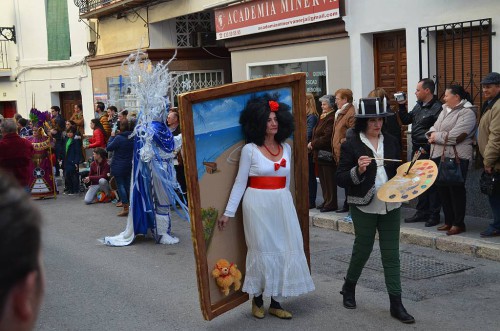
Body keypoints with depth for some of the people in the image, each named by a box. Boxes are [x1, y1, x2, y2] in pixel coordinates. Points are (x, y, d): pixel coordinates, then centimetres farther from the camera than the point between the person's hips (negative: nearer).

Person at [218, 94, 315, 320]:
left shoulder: (286, 148, 7)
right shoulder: (250, 149, -6)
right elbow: (240, 183, -5)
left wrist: (284, 203, 16)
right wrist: (228, 212, -8)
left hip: (282, 204, 5)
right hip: (258, 205, -5)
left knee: (284, 250, 5)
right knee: (261, 250, 4)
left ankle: (275, 302, 16)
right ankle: (257, 300, 22)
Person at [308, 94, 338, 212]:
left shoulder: (331, 119, -16)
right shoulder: (323, 117, 16)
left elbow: (326, 138, -21)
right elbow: (317, 134, 20)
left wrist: (313, 144, -11)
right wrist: (312, 143, 4)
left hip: (327, 154, -10)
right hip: (320, 153, 10)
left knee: (329, 180, -3)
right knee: (323, 179, 13)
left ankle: (331, 203, 3)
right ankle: (326, 201, 21)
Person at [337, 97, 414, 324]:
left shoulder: (391, 142, 6)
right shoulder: (351, 145, -7)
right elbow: (341, 179, -9)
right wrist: (358, 170, -26)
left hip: (391, 206, 4)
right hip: (364, 207, -3)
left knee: (391, 254, 4)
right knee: (362, 250, 10)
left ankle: (396, 304, 9)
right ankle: (349, 288, 36)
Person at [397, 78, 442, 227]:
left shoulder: (437, 108, -16)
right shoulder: (418, 106, 13)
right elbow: (406, 120, 22)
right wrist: (401, 106, 10)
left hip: (428, 150, -9)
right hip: (416, 149, 9)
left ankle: (434, 215, 9)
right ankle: (422, 212, 26)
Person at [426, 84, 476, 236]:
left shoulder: (467, 113, -10)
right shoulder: (445, 110, 18)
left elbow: (455, 136, -19)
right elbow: (435, 127, 15)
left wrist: (436, 137, -9)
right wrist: (432, 134, -8)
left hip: (457, 156, -8)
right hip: (440, 155, 8)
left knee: (456, 189, -1)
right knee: (442, 188, 11)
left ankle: (458, 223, 8)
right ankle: (449, 221, 22)